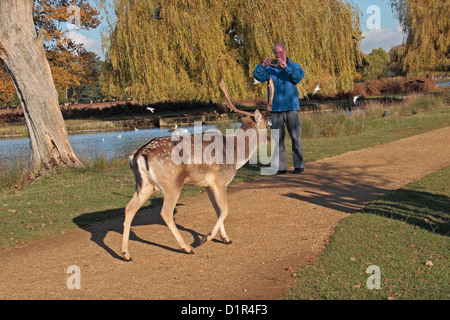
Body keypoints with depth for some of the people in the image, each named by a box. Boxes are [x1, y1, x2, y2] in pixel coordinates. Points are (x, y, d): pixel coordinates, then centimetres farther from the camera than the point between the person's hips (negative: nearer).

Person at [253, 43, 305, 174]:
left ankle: (299, 165, 3)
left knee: (295, 136, -4)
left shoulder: (294, 67, 9)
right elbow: (258, 76, -4)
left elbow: (299, 76, -12)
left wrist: (286, 67, -25)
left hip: (291, 107, -1)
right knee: (277, 138, 0)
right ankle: (280, 167, 4)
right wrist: (262, 66, -23)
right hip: (275, 108, 1)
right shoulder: (270, 69, 11)